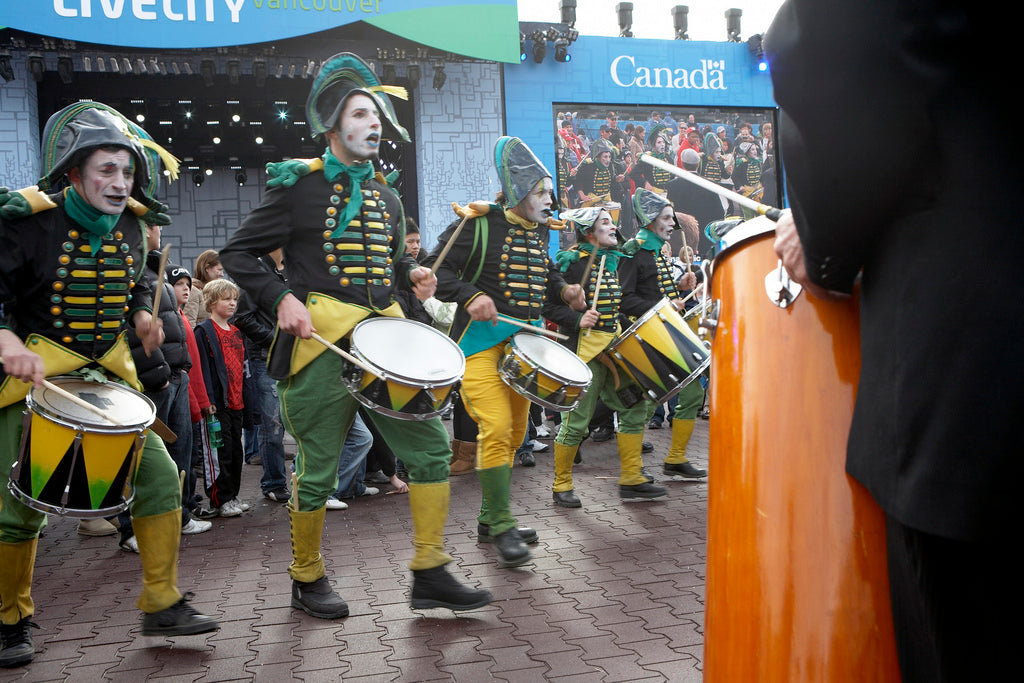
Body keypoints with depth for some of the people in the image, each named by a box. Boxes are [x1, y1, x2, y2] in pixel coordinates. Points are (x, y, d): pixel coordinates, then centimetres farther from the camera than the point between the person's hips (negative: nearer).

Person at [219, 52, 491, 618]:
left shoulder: (386, 196, 17)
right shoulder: (299, 185, -1)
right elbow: (236, 254, 1)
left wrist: (414, 274, 8)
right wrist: (281, 299, -14)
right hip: (322, 338, -6)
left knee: (432, 446, 0)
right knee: (317, 467, 3)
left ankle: (430, 572, 11)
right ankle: (307, 579, 24)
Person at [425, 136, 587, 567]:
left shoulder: (540, 231, 12)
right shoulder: (479, 223, -9)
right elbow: (436, 268, -11)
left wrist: (563, 290, 5)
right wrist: (471, 295, -26)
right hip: (483, 340, -8)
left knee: (516, 432, 11)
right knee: (497, 428, -17)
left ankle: (490, 519, 25)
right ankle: (500, 527, -5)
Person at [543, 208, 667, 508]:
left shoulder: (618, 260, 15)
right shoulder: (570, 260, -7)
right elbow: (549, 305, -13)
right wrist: (578, 320, -25)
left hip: (616, 345, 8)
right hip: (584, 348, -7)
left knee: (635, 406, 6)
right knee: (577, 418, -4)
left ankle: (631, 478, 18)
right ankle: (561, 485, 11)